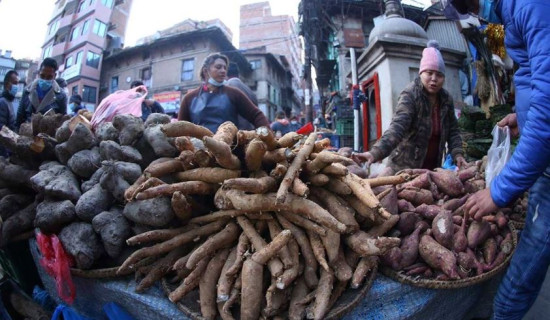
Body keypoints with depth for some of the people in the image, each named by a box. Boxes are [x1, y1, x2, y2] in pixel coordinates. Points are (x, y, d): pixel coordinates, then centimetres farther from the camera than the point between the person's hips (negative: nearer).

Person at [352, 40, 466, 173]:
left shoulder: (446, 99, 1)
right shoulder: (410, 96, -18)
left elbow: (453, 131, 10)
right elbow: (397, 127, -33)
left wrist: (457, 153, -7)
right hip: (405, 168, -5)